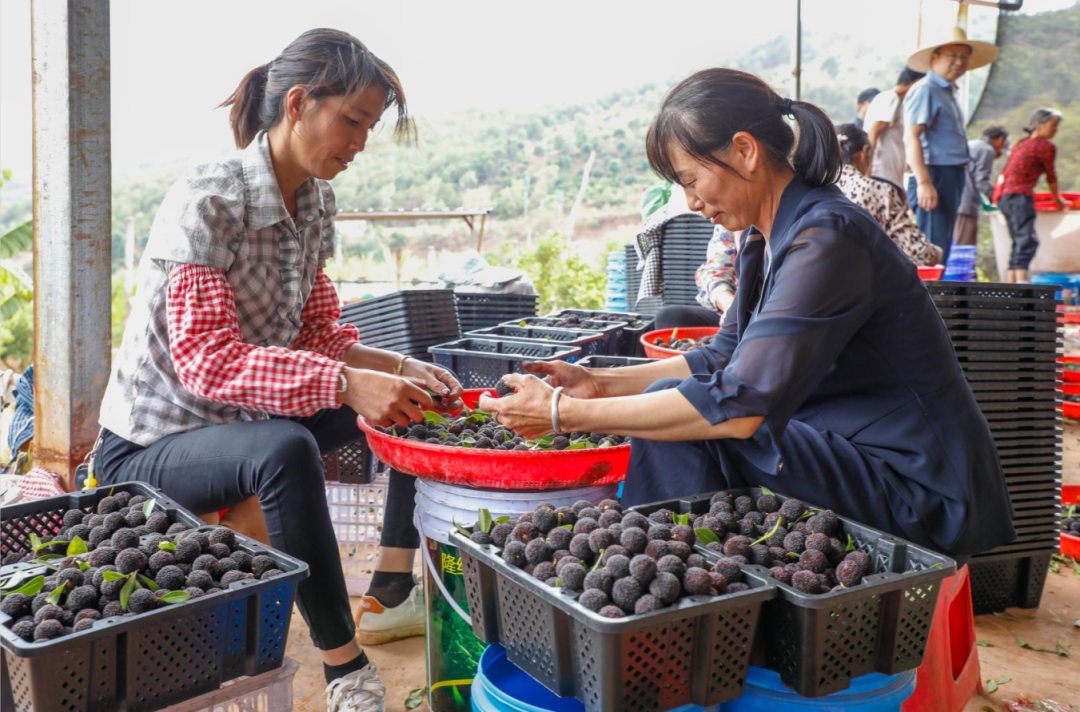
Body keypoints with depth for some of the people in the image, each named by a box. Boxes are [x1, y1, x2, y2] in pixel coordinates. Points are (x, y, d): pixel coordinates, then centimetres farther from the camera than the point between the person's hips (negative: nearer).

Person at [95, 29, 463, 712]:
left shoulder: (316, 203, 2)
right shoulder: (206, 201, -22)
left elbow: (320, 337, 3)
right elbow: (206, 358, -31)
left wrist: (399, 367, -15)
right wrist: (346, 385, -41)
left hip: (244, 423, 8)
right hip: (148, 448, -8)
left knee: (422, 396, 1)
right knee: (286, 450, -39)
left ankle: (394, 592, 3)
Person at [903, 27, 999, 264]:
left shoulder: (948, 92, 20)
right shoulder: (925, 90, -11)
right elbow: (910, 137, -20)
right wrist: (924, 182, -27)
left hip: (952, 179, 10)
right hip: (934, 176, -10)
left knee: (942, 248, 14)